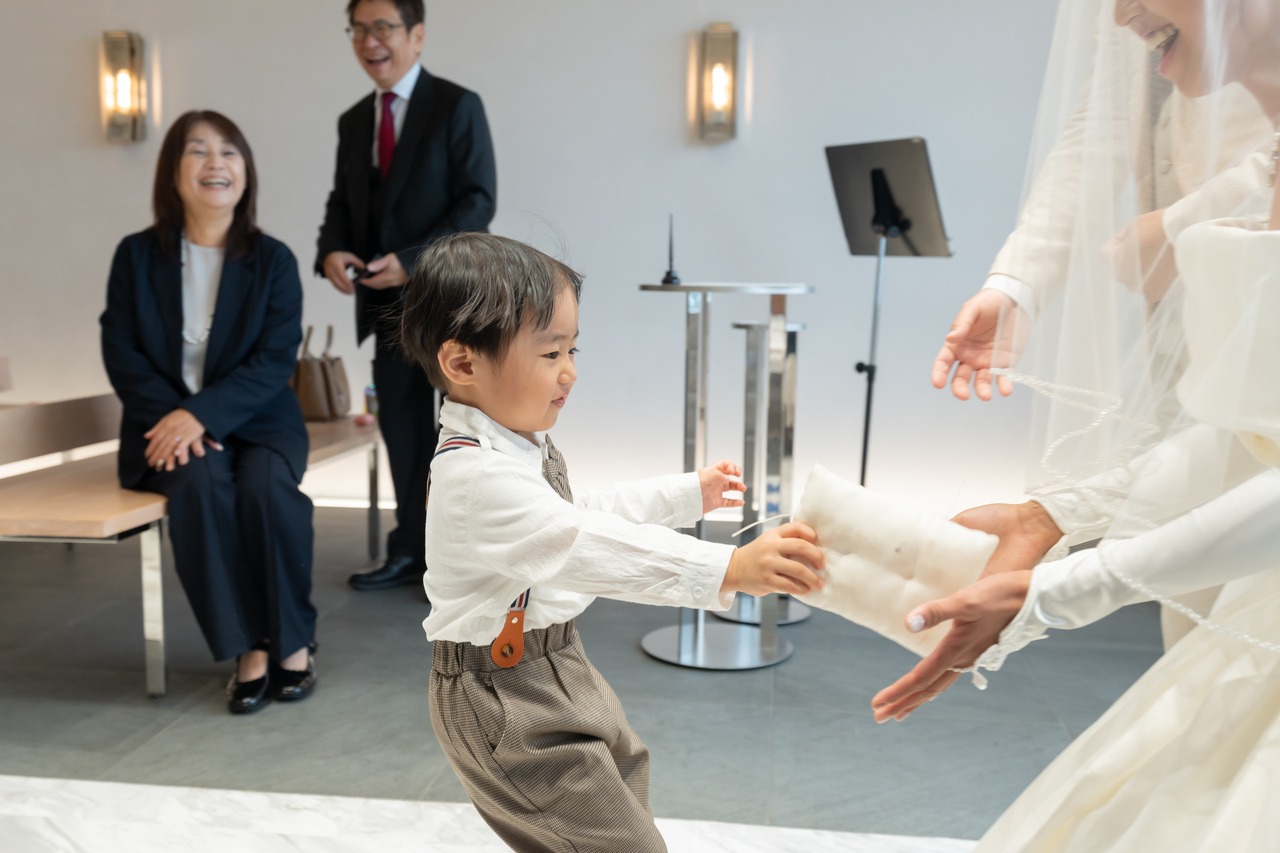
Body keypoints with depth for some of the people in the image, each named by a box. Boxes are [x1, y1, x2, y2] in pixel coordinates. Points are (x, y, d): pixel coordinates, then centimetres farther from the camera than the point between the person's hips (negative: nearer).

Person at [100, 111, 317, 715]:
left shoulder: (273, 260, 0)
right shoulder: (137, 255, 4)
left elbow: (275, 360, -9)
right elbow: (121, 353, -1)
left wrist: (202, 414, -22)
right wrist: (173, 418, -17)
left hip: (257, 420, 0)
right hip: (165, 421, 1)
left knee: (268, 487, -32)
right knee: (200, 484, -32)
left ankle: (291, 639, -13)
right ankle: (249, 646, -20)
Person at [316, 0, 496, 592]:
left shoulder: (457, 106, -5)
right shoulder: (353, 121, 14)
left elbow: (479, 202, -12)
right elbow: (342, 203, 15)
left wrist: (412, 260, -21)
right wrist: (331, 251, -7)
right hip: (388, 304, 6)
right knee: (400, 430, 10)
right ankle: (411, 551, 22)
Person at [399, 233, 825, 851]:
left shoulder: (516, 446, 2)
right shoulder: (477, 475, -32)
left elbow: (580, 514, 17)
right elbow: (589, 546, -43)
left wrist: (686, 493, 20)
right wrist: (729, 569, -50)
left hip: (555, 662, 11)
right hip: (503, 694, -10)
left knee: (623, 765, 33)